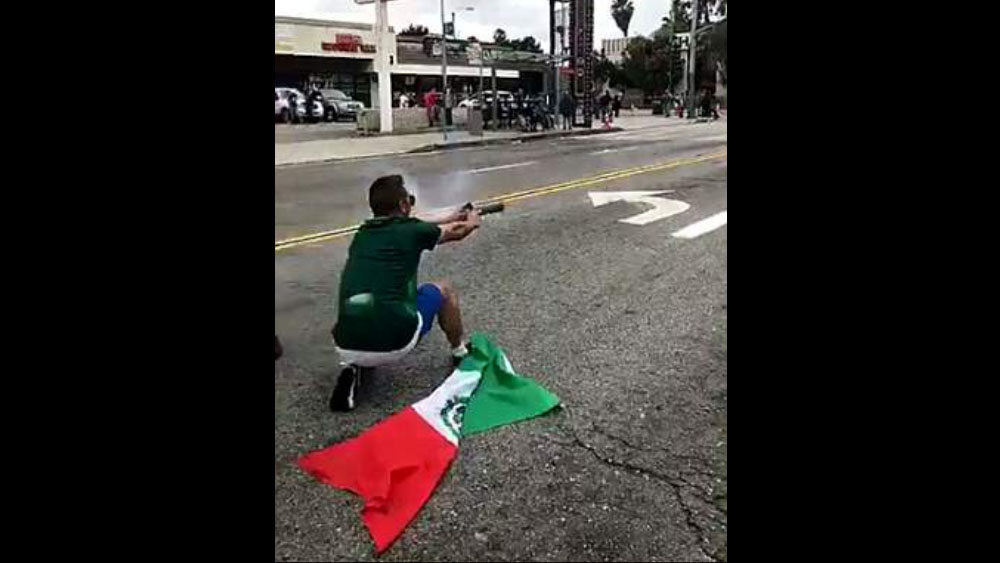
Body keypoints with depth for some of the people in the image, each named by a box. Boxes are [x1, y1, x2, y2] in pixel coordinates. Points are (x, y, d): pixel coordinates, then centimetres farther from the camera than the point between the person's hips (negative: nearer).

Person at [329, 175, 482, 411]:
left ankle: (354, 367, 16)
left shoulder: (363, 233, 18)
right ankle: (461, 354, 39)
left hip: (346, 347, 4)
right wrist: (471, 221, 48)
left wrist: (451, 217, 54)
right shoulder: (411, 231, 3)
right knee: (443, 290, 22)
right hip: (395, 342, -4)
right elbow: (458, 231, 23)